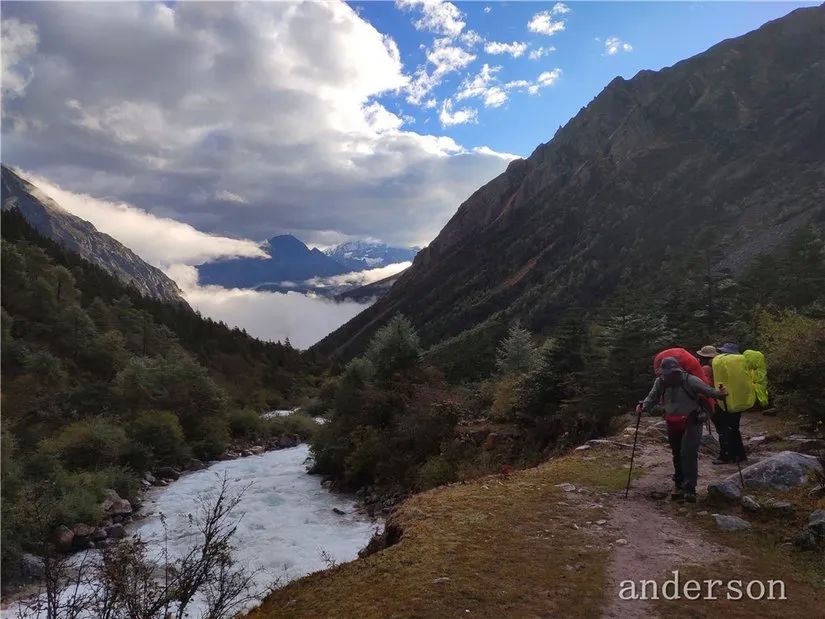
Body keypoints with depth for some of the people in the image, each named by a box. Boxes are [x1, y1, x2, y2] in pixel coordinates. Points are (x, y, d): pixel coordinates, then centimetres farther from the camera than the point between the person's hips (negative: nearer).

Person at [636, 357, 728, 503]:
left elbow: (708, 390, -16)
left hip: (692, 422, -5)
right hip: (673, 424, 5)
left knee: (688, 452, -16)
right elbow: (652, 397, 8)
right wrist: (643, 406, -10)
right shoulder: (660, 382, -5)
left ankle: (689, 489, -10)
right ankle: (679, 485, 30)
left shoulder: (690, 380, -19)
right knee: (677, 454, 14)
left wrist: (719, 393, -37)